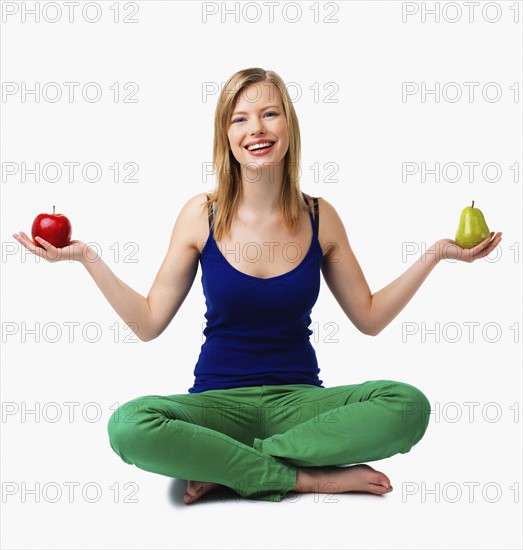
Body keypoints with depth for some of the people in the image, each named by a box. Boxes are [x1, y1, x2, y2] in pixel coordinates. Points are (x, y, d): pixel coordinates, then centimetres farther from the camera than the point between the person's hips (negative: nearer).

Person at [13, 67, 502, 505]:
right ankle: (310, 476, -19)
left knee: (408, 406, -27)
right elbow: (149, 323, 0)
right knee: (128, 426, -33)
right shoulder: (201, 215, -3)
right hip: (219, 401, -1)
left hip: (299, 398, 2)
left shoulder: (319, 217, 1)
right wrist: (86, 257, -8)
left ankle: (226, 467, -19)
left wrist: (435, 253, 2)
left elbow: (370, 317, 9)